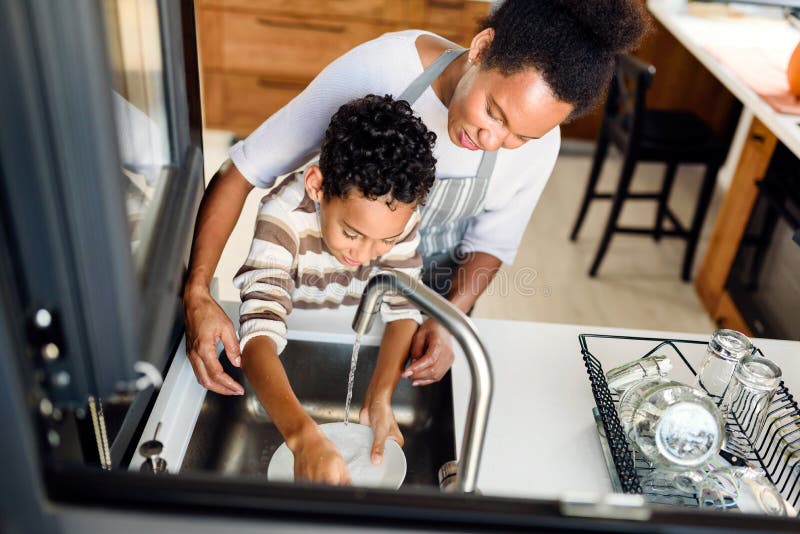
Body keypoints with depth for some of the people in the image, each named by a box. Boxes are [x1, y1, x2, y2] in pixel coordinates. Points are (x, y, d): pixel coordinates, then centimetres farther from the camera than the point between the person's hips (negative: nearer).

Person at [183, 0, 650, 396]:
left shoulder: (539, 145, -25)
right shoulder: (377, 69, -35)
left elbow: (491, 244, -9)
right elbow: (242, 171, -29)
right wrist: (197, 293, -37)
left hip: (435, 300, 2)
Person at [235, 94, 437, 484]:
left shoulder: (398, 213, -24)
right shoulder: (285, 214, -35)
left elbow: (403, 309, -19)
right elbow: (259, 334, -42)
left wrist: (379, 398, -35)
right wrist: (303, 434, -57)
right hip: (290, 339, -1)